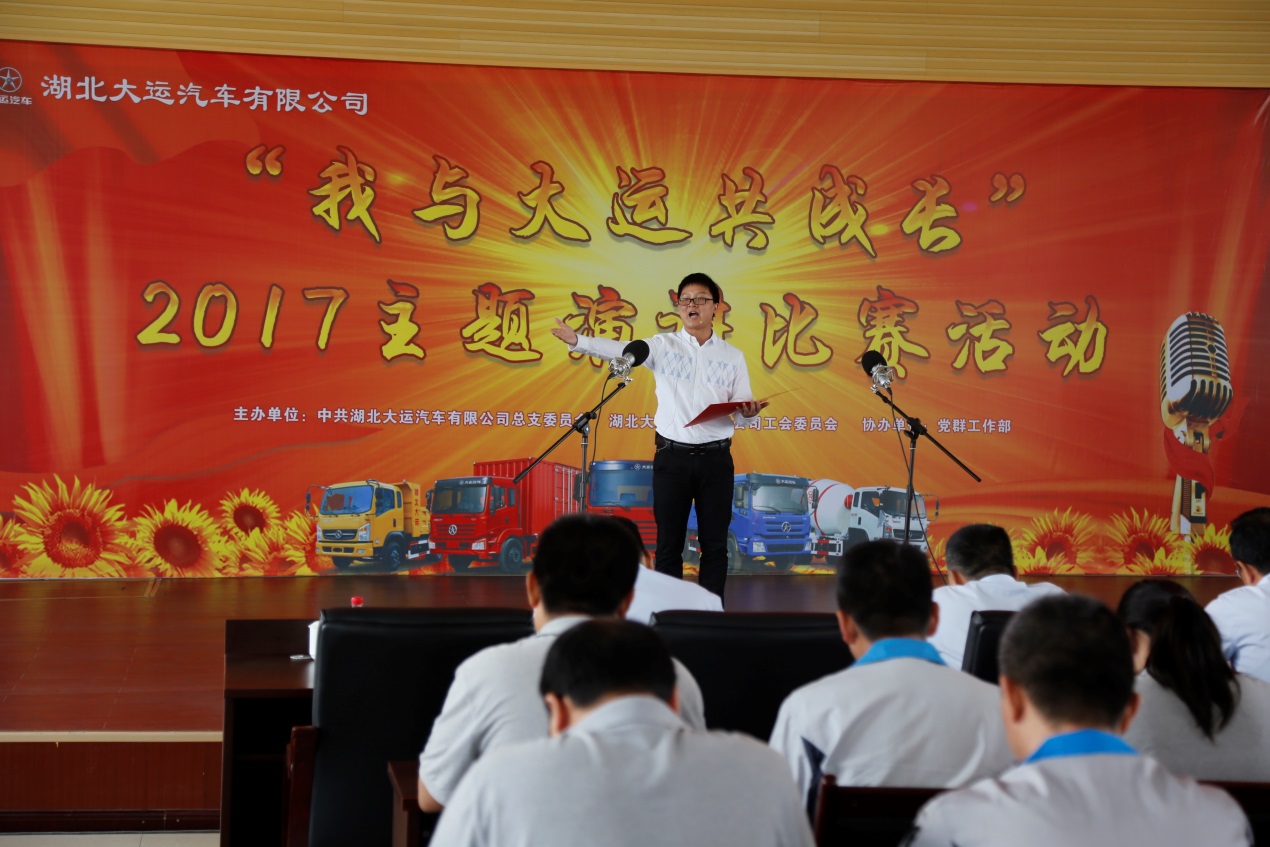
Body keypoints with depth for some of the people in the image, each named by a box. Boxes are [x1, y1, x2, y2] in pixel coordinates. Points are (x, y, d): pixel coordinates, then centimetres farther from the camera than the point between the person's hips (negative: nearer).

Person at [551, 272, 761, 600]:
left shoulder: (732, 356, 8)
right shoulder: (663, 346, 4)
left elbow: (741, 413, 6)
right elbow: (620, 350, -11)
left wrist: (747, 412, -19)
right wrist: (578, 341, -27)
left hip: (715, 458, 1)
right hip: (672, 456, -1)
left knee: (714, 543, 5)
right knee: (669, 543, 3)